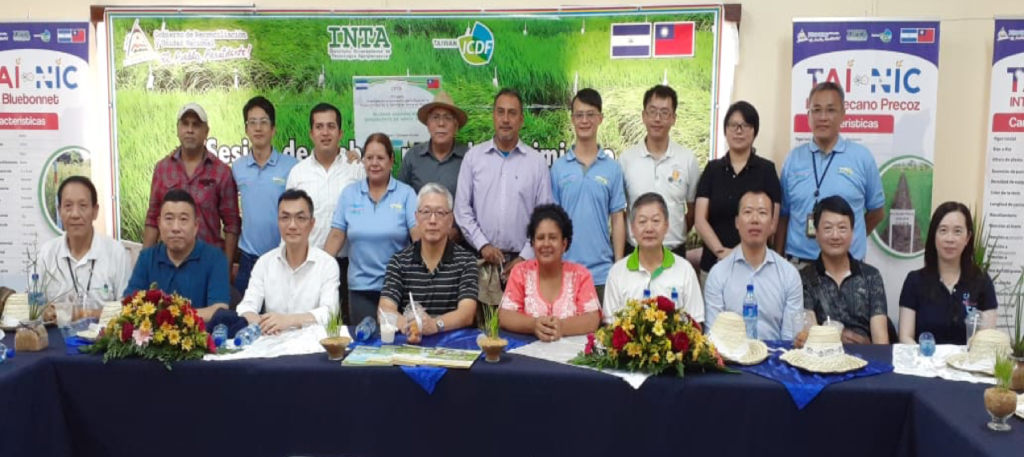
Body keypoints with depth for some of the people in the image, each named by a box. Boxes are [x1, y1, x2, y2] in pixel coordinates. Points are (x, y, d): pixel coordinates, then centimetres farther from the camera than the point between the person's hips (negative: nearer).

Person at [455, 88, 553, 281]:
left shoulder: (537, 161, 4)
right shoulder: (473, 156, 6)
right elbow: (462, 209, 4)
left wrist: (525, 257, -4)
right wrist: (483, 245, -6)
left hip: (522, 259, 0)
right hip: (482, 258, 0)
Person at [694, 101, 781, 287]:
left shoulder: (766, 169, 1)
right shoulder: (712, 169, 6)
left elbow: (771, 223, -2)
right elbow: (700, 219, 0)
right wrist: (720, 251, -14)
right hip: (713, 263, 2)